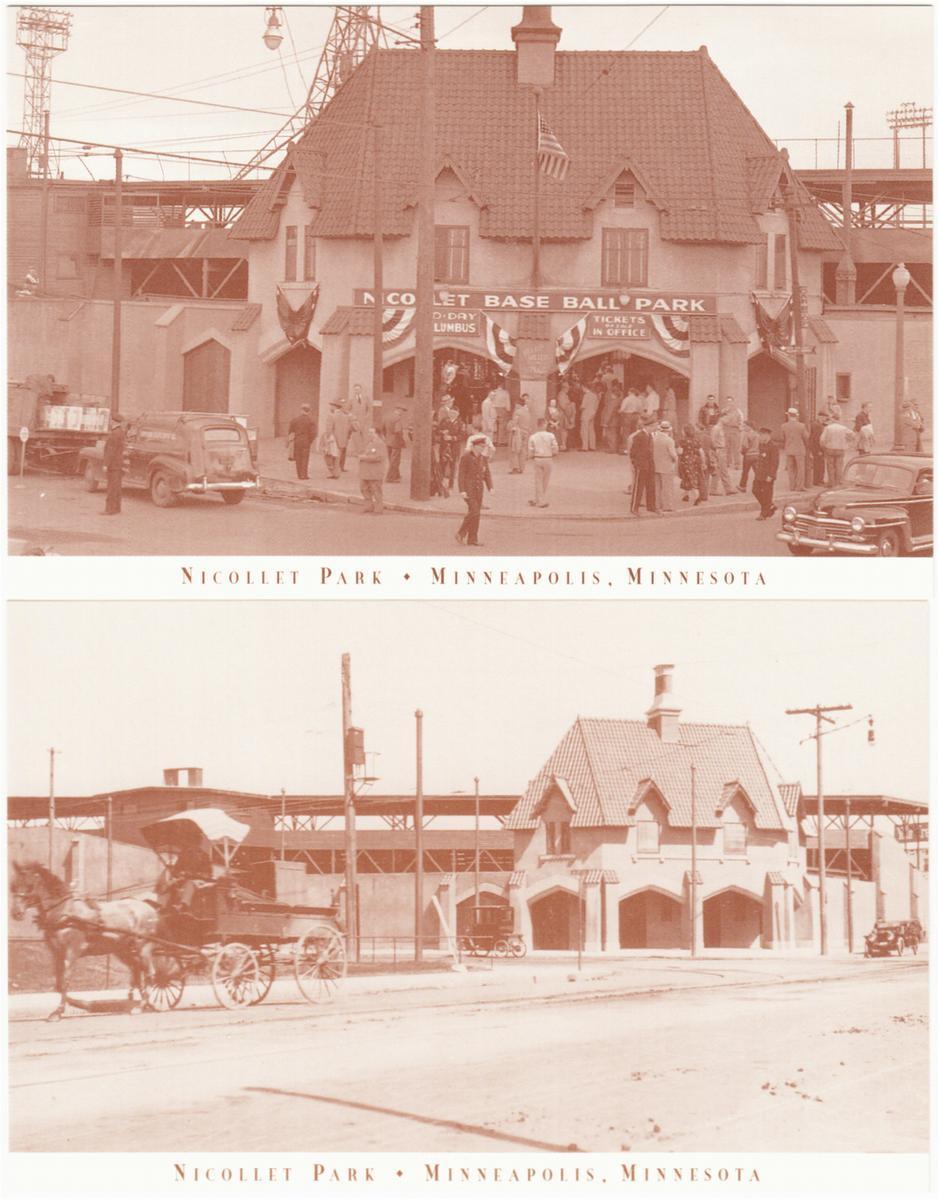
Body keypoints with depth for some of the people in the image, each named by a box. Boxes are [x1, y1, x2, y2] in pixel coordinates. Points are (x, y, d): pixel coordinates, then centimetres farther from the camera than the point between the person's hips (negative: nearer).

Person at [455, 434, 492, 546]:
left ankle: (472, 539, 10)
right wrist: (462, 490, -18)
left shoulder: (483, 458, 9)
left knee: (476, 513, 5)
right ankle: (461, 534, -2)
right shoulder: (465, 457, -10)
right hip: (468, 488, -7)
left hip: (478, 489, 7)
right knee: (474, 511, -15)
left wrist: (490, 487, -2)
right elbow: (461, 474, -12)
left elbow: (487, 474, 11)